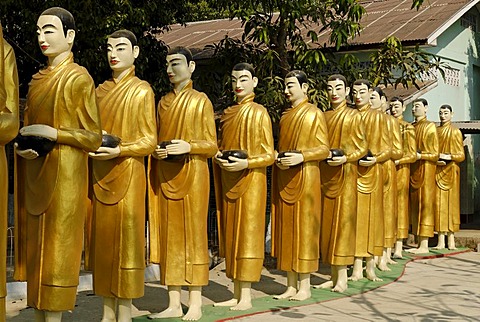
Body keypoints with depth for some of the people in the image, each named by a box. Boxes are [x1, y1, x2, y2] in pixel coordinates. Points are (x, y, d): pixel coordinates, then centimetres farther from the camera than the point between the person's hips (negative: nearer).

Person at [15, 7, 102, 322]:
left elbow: (94, 138, -7)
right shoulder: (38, 80, 15)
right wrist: (23, 147, 1)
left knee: (57, 246, -6)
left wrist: (52, 134, -18)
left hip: (63, 175, -7)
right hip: (35, 175, 7)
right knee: (36, 246, 7)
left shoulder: (78, 77, -5)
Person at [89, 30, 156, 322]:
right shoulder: (101, 90, 16)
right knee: (103, 237, 5)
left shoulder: (142, 90, 1)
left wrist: (119, 151, -18)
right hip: (99, 174, 5)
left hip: (127, 173, -5)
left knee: (125, 237, -5)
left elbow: (149, 141, -3)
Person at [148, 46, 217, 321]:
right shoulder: (163, 102, 15)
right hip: (163, 176, 5)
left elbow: (212, 145, -1)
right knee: (168, 236, 3)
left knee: (192, 234, -3)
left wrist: (188, 146, -18)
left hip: (191, 174, -5)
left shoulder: (201, 101, 2)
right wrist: (156, 151, -2)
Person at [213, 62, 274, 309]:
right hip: (228, 183, 6)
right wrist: (219, 156, 0)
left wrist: (246, 163, -21)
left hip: (250, 181, -6)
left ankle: (246, 296, -2)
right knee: (230, 235, 6)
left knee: (247, 234, -6)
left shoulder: (259, 113, -4)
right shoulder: (227, 114, 14)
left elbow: (269, 155, -6)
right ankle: (236, 294, 13)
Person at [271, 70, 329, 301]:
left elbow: (324, 149, -7)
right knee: (286, 228, 5)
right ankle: (291, 285, 11)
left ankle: (304, 285, 3)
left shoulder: (314, 113, -2)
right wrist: (278, 159, 3)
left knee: (303, 227, -4)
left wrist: (301, 156, -21)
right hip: (283, 178, 6)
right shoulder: (285, 116, 17)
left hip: (304, 177, -6)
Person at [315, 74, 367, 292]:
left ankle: (342, 278, -4)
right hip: (324, 175, 5)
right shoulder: (323, 117, 14)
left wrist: (345, 158, -17)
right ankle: (334, 276, 11)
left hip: (345, 174, -5)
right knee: (327, 222, 4)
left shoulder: (354, 116, 1)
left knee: (342, 221, -7)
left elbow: (362, 148, -1)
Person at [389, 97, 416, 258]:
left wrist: (397, 161, -16)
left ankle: (399, 247, -9)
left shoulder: (408, 127, 3)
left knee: (399, 204, -6)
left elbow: (413, 155, -2)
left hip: (400, 170, -4)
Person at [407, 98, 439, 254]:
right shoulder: (411, 127, 15)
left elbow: (434, 153, -6)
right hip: (412, 169, 7)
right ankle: (419, 243, 10)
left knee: (425, 204, -6)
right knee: (414, 205, 5)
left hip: (425, 169, -7)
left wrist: (419, 155, -19)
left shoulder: (430, 127, -3)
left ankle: (424, 245, -5)